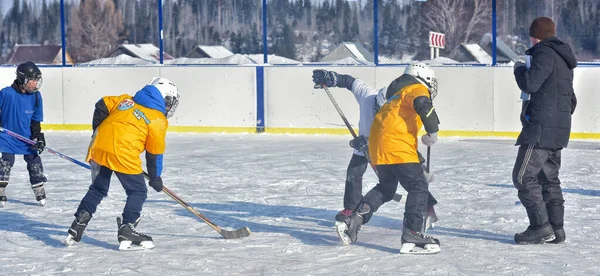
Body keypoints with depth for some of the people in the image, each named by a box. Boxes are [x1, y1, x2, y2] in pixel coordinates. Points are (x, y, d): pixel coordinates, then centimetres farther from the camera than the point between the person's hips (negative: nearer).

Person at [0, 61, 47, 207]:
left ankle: (39, 190, 15)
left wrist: (38, 137, -2)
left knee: (34, 160, 4)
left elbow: (35, 120, 4)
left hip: (27, 136, 4)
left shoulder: (36, 96, -4)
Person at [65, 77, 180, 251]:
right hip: (123, 155, -6)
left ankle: (76, 230, 20)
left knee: (97, 189, 22)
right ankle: (127, 234, 0)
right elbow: (154, 153, 6)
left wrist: (97, 131, 27)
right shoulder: (158, 120, 4)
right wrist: (155, 178, 17)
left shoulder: (126, 100, 19)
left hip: (99, 147, 6)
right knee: (138, 192, 9)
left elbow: (102, 107, 16)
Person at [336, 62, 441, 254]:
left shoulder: (397, 94, 31)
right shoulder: (417, 89, 3)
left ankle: (355, 219, 12)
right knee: (419, 187, -6)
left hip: (377, 146, 9)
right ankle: (412, 235, -16)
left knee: (386, 187, 24)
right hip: (396, 147, -9)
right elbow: (423, 106, -20)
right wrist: (433, 132, -11)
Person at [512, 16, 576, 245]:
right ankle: (556, 229, 15)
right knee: (549, 179, 15)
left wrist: (519, 68, -4)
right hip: (558, 130, 10)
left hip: (541, 129, -10)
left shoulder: (545, 53, -12)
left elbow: (529, 83, -23)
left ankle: (541, 227, -9)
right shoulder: (563, 58, 19)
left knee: (524, 177, -6)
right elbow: (571, 99, 25)